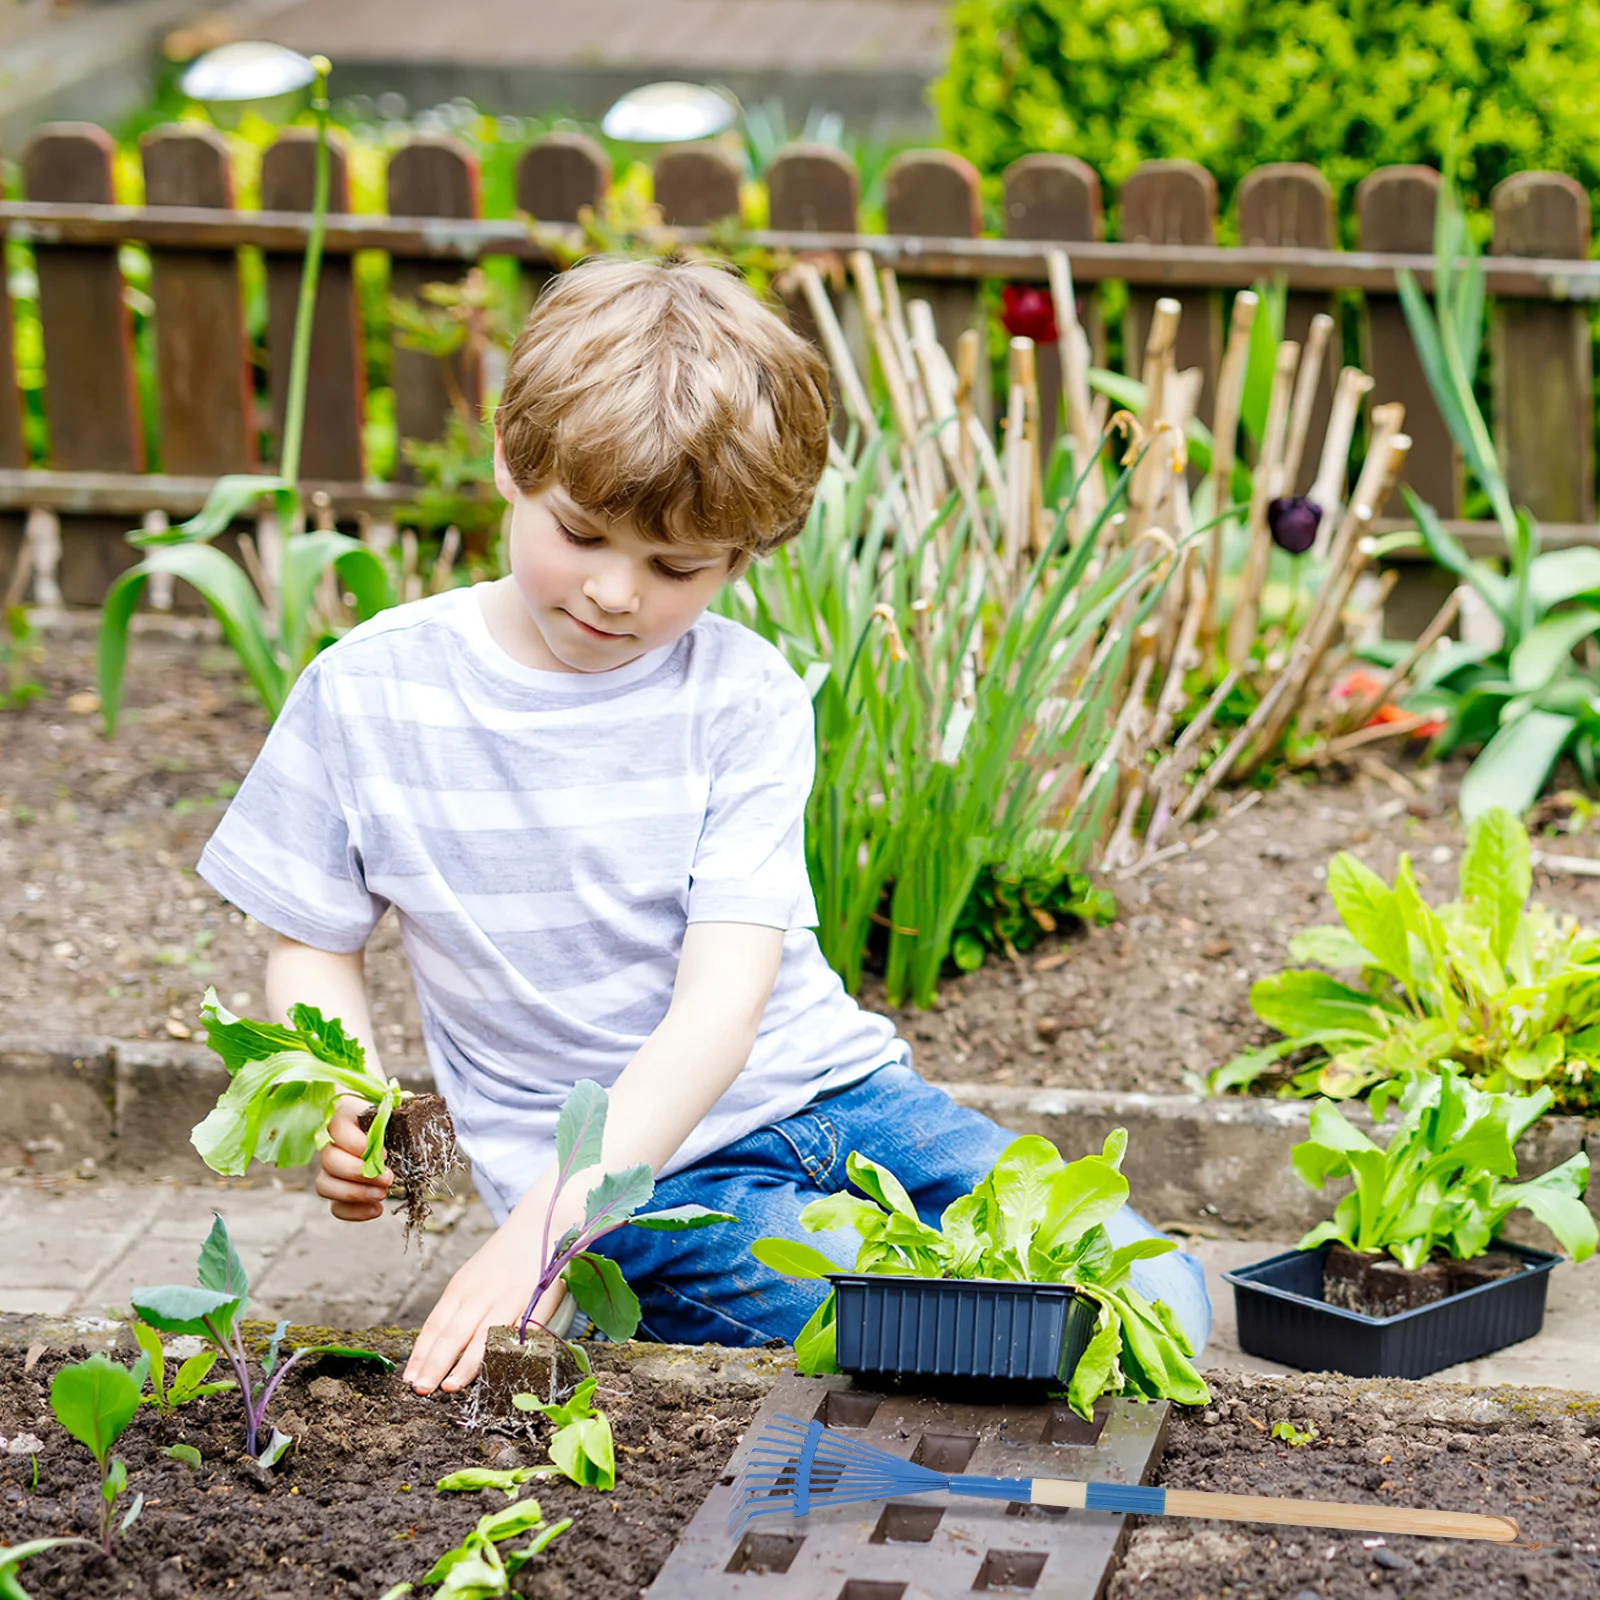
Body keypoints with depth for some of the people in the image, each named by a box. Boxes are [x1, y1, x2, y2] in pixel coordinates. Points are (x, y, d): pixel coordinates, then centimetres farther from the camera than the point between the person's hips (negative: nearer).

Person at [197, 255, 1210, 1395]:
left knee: (1159, 1299, -13)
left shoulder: (744, 697, -8)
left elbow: (722, 1002, -17)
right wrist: (344, 1109, -16)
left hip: (825, 1089, 3)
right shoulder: (368, 695, -6)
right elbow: (315, 943, 8)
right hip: (620, 1178, -3)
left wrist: (544, 1225, -30)